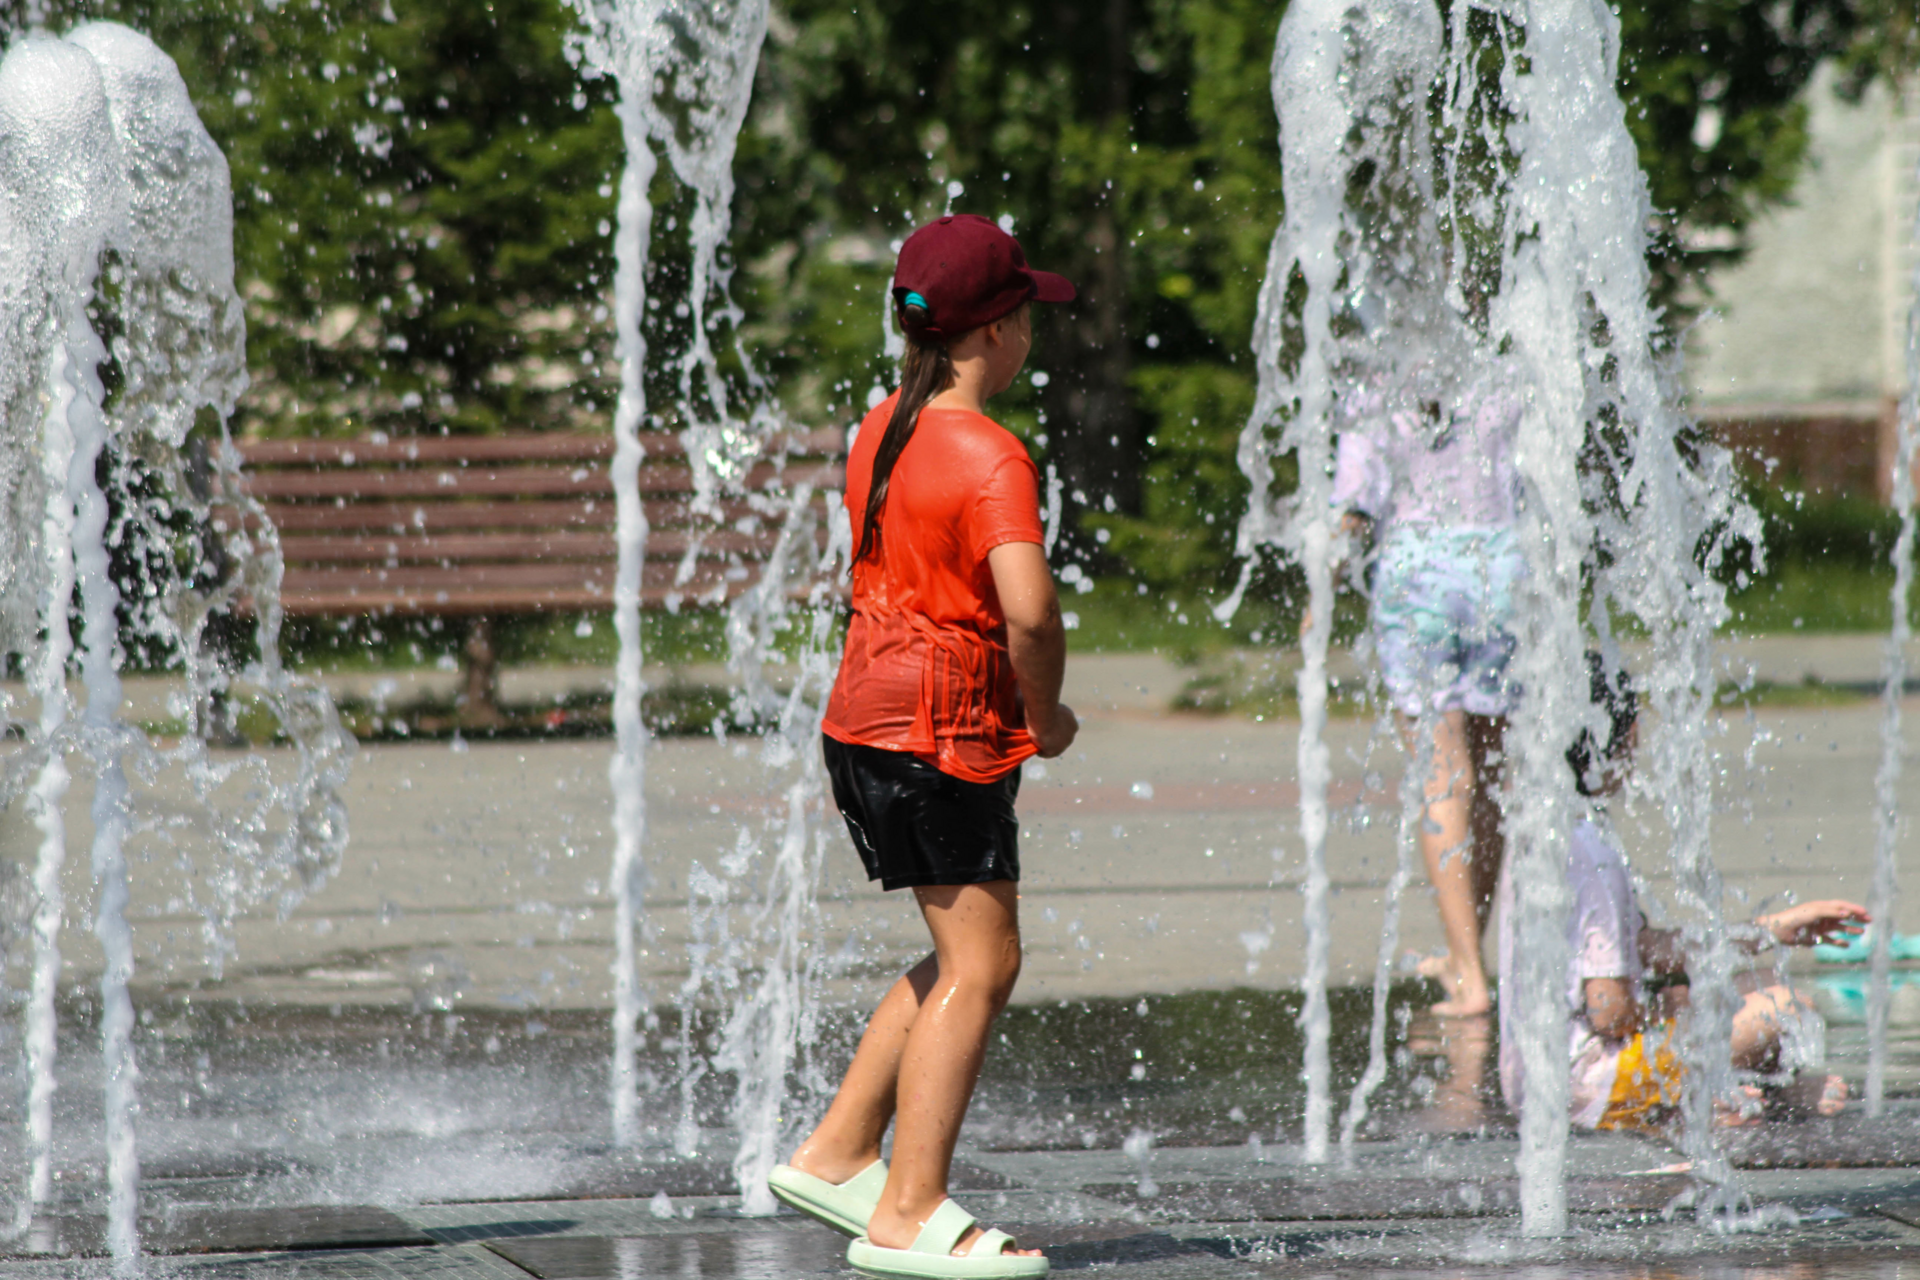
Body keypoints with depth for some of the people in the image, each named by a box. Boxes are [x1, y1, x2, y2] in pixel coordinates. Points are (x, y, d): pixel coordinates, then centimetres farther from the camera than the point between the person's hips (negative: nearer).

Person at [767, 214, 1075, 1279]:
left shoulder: (881, 431, 9)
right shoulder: (991, 459, -18)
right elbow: (1028, 608, -30)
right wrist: (1046, 714, -11)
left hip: (866, 715, 9)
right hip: (947, 735, -9)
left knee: (968, 954, 18)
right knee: (979, 966, -4)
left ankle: (836, 1154, 18)